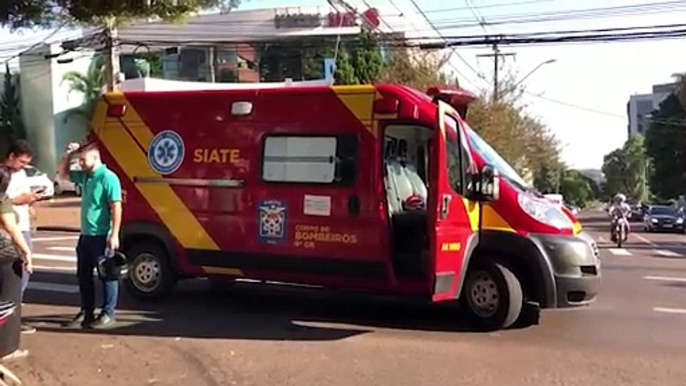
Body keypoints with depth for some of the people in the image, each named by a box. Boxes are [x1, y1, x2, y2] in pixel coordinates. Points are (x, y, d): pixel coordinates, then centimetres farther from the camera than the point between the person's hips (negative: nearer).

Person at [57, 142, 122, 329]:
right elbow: (63, 173, 26)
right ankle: (86, 312, 25)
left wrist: (114, 235, -22)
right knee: (83, 275, 15)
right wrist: (68, 155, 7)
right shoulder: (84, 176, 10)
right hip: (85, 235, 9)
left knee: (107, 275, 1)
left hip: (102, 236, -9)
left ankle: (108, 314, 8)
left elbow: (116, 207, -18)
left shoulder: (108, 178, -15)